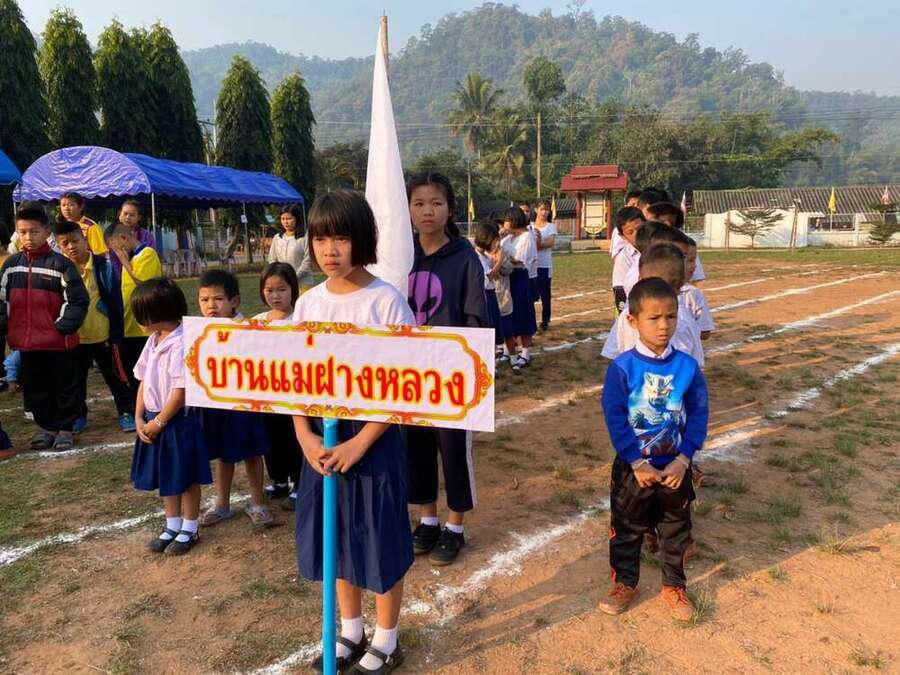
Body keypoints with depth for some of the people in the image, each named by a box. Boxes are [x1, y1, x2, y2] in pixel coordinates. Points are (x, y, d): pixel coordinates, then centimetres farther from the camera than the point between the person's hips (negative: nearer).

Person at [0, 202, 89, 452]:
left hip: (59, 342, -4)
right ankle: (46, 426, 28)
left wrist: (63, 326, -14)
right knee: (34, 388, 14)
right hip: (26, 342, 5)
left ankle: (64, 428, 21)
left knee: (64, 387, 7)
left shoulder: (60, 264, -7)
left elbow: (78, 300, -8)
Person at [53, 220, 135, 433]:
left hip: (103, 335, -3)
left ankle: (126, 412, 21)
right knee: (76, 379, 16)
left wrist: (115, 334, -9)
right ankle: (78, 415, 32)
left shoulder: (103, 266, -10)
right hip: (73, 338, 3)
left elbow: (115, 302, -7)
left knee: (115, 376, 7)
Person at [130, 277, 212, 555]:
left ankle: (190, 529, 24)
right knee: (165, 477, 19)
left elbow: (181, 390, -22)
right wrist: (139, 418, 2)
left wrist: (159, 422, -15)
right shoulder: (153, 341, 6)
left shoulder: (182, 344, -21)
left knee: (186, 477, 8)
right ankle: (172, 526, 34)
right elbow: (143, 382, 10)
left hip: (179, 421, -8)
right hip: (154, 420, 8)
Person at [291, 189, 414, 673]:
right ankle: (350, 632, 39)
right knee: (336, 536, 17)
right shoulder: (308, 302, 2)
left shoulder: (386, 301, -13)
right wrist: (305, 436, -7)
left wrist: (359, 443, -17)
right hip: (322, 434, 5)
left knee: (381, 538, 7)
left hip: (374, 434, -5)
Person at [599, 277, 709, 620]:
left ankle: (674, 585, 40)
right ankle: (625, 583, 36)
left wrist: (683, 459, -13)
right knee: (626, 527, 15)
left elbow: (698, 416, -5)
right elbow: (614, 417, -15)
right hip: (632, 466, -2)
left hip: (675, 466, 2)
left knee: (676, 528, 18)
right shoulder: (622, 367, -15)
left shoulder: (687, 367, -9)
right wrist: (638, 463, -17)